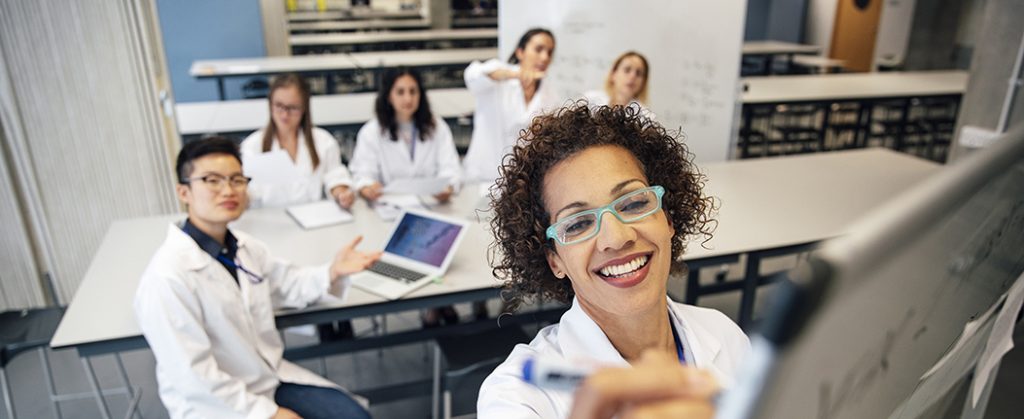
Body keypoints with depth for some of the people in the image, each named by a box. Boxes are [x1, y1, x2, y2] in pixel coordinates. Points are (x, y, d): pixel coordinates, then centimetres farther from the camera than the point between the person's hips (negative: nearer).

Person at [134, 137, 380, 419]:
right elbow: (193, 376, -24)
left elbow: (286, 284, 15)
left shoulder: (245, 247, -2)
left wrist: (333, 271, -5)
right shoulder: (168, 277, -25)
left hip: (271, 378, 7)